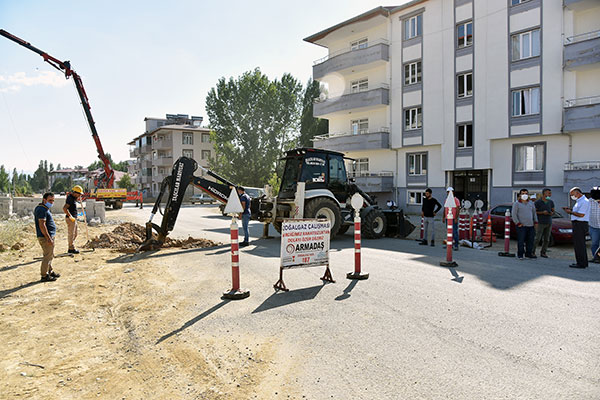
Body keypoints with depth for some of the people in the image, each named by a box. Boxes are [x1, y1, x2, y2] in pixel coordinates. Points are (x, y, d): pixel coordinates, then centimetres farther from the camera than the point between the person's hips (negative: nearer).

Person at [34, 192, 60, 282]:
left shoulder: (45, 209, 15)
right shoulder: (42, 209, -18)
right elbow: (42, 225, -24)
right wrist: (48, 238, -25)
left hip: (49, 236, 11)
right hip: (45, 237, -11)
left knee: (50, 255, 20)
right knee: (48, 255, -4)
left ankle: (50, 271, 33)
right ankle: (44, 275, 3)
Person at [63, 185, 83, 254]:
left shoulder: (73, 197, 10)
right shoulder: (70, 198, -18)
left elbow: (76, 199, 37)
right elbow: (64, 208, -29)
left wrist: (79, 197, 16)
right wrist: (70, 216, -25)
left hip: (74, 218, 10)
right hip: (70, 219, -10)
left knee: (75, 234, 16)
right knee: (71, 234, -2)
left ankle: (71, 248, 23)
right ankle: (71, 249, 5)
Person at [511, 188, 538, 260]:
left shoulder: (531, 203, 18)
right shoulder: (516, 203, 1)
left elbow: (534, 213, 23)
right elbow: (514, 214, -4)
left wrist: (535, 222, 12)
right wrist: (518, 223, -11)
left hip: (531, 225, 5)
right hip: (521, 226, -5)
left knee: (530, 240, 6)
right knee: (521, 240, -6)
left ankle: (528, 253, 18)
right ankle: (520, 254, 2)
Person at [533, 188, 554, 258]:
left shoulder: (551, 202, 9)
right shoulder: (537, 202, -6)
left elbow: (553, 210, 18)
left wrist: (551, 213, -5)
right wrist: (542, 212, -16)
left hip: (549, 223, 5)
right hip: (540, 223, -5)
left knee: (546, 239, 4)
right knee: (537, 238, -8)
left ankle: (543, 252, 12)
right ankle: (532, 252, -1)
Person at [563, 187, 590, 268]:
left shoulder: (584, 201, -15)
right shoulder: (579, 201, 18)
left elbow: (581, 215, -21)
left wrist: (570, 212, -10)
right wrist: (570, 210, 10)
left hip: (580, 224, -11)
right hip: (578, 224, 11)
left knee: (579, 244, -8)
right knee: (581, 244, 14)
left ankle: (581, 263, -4)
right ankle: (583, 262, 21)